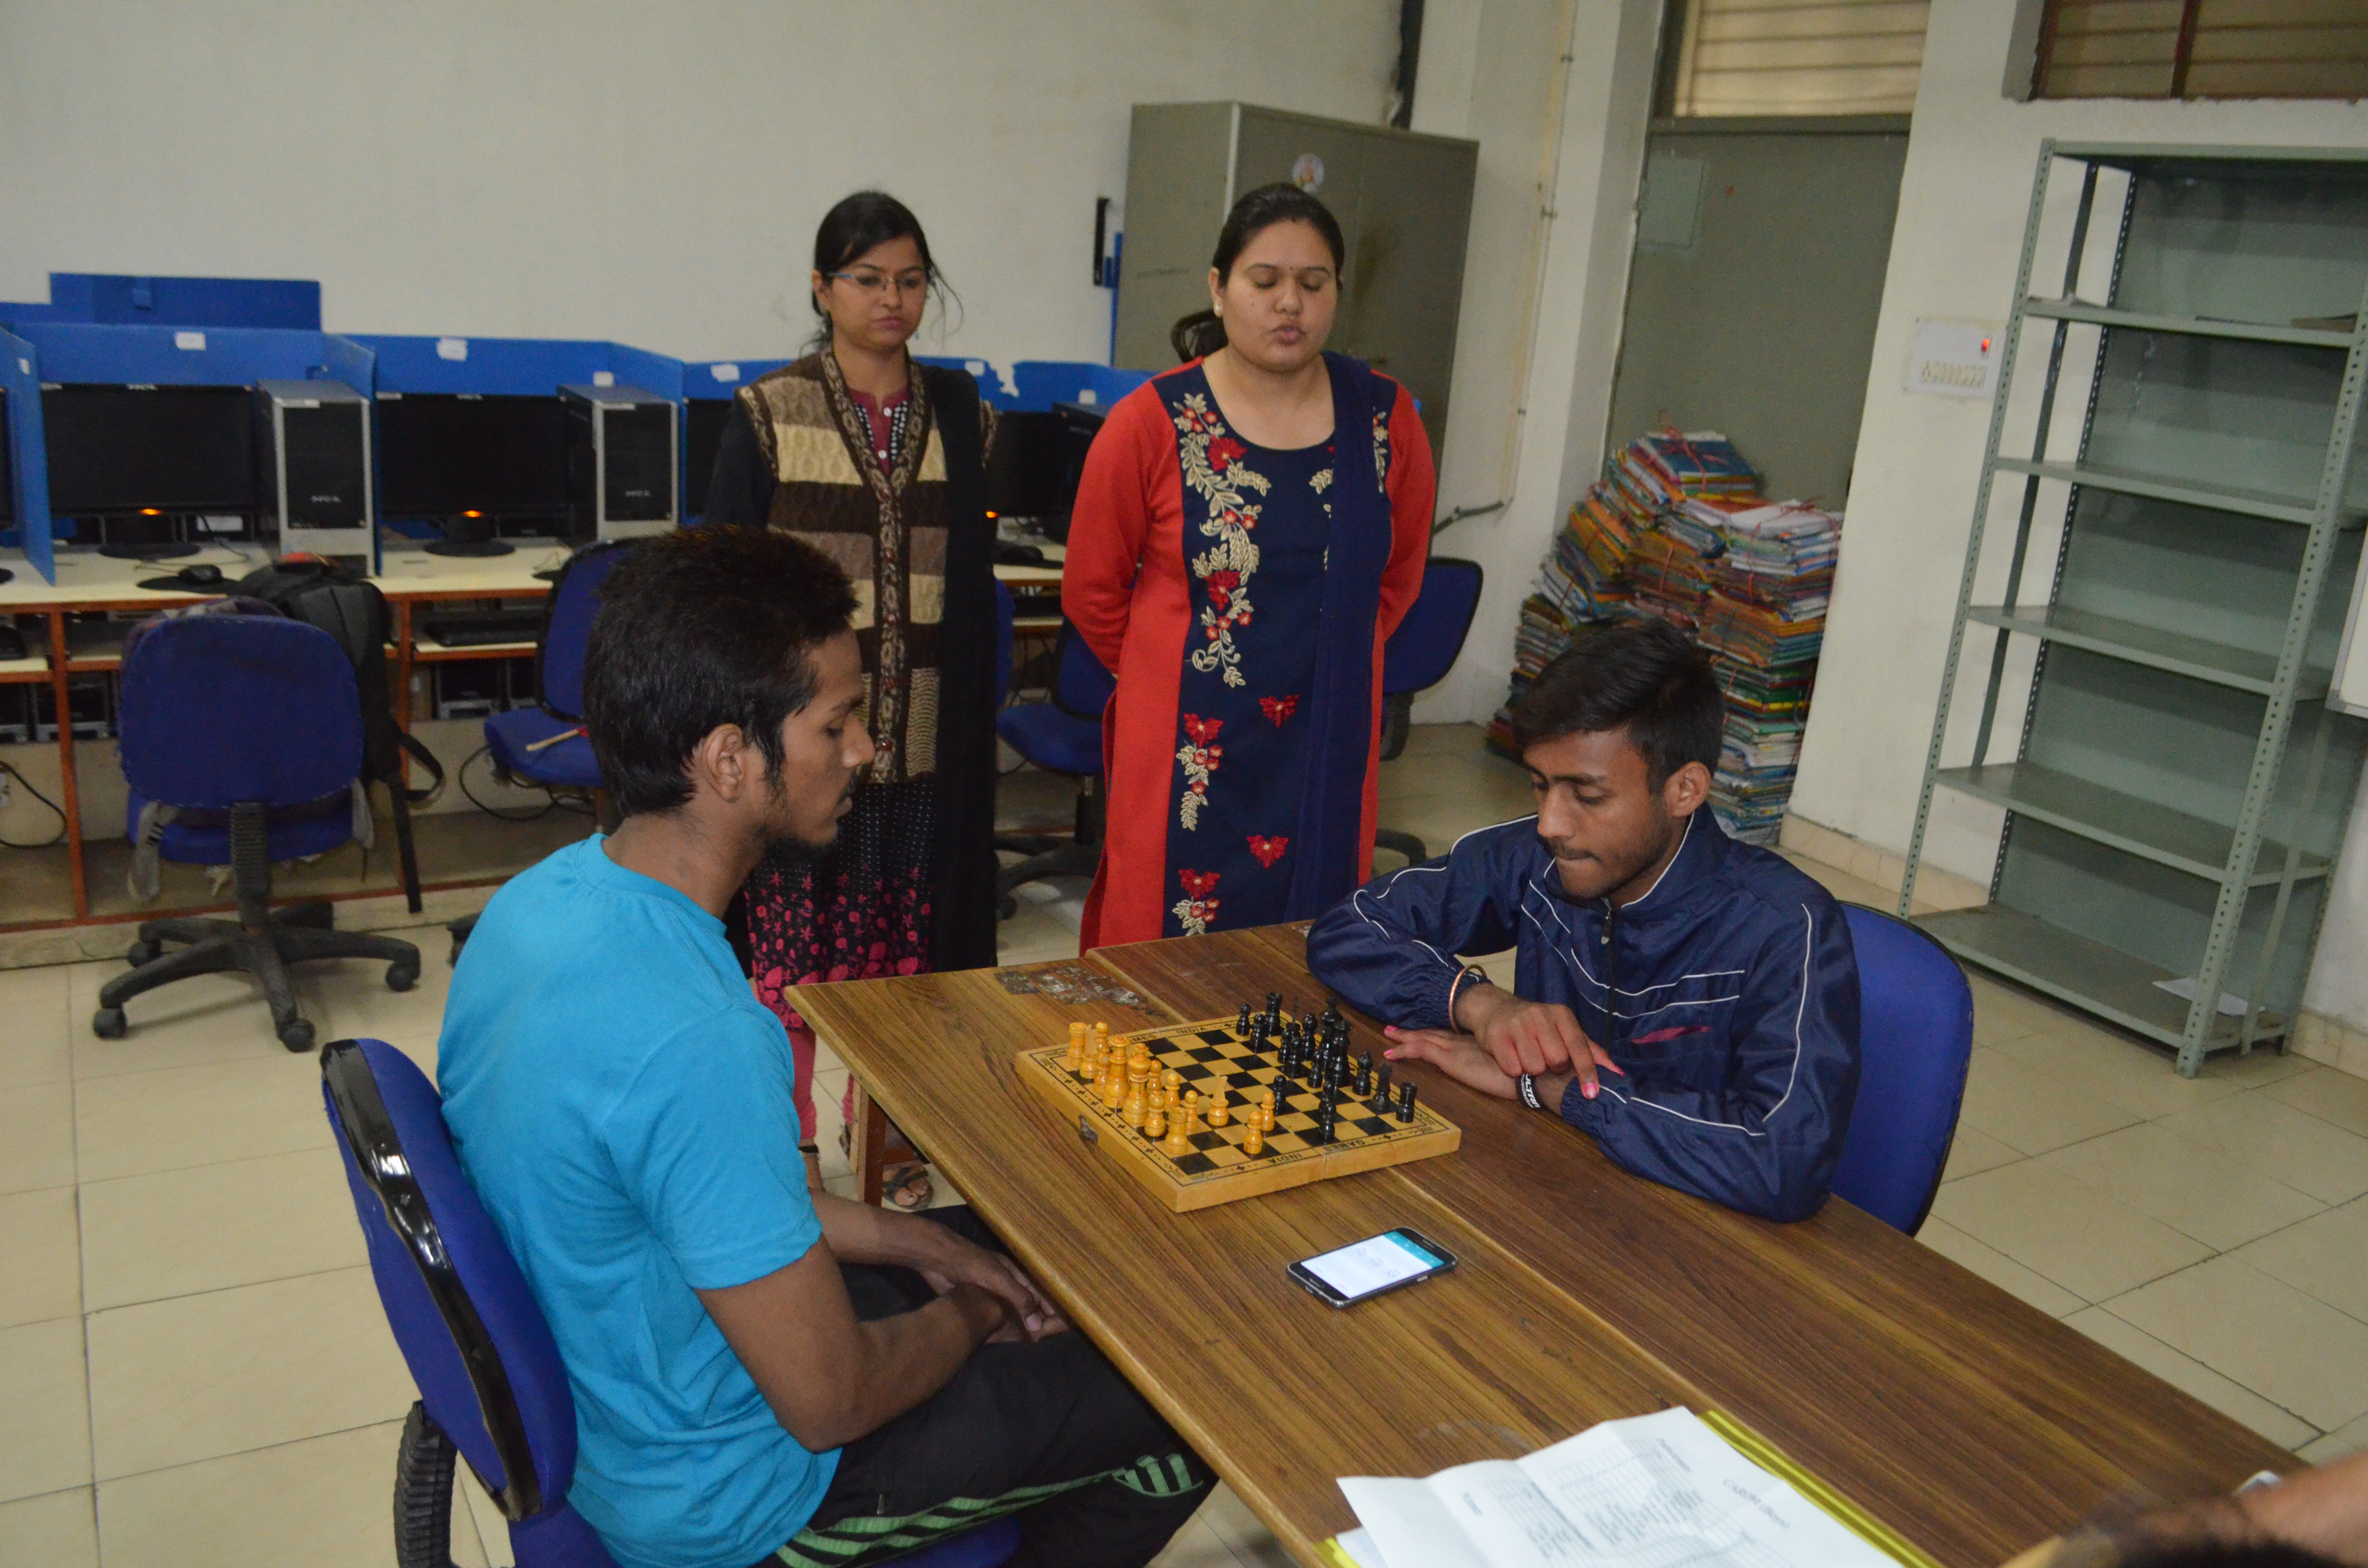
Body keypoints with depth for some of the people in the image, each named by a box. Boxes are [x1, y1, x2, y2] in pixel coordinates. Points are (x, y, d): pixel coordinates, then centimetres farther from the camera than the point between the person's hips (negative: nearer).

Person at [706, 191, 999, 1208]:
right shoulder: (770, 414, -3)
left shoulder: (959, 414, 7)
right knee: (791, 935, 3)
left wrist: (975, 719, 7)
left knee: (903, 935, 11)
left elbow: (974, 573, 10)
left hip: (922, 732, 3)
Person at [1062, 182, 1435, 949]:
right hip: (1187, 751, -2)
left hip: (1327, 748, 3)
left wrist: (1330, 664, 14)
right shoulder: (1152, 423, -6)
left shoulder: (1385, 418, 2)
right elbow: (1092, 593, 3)